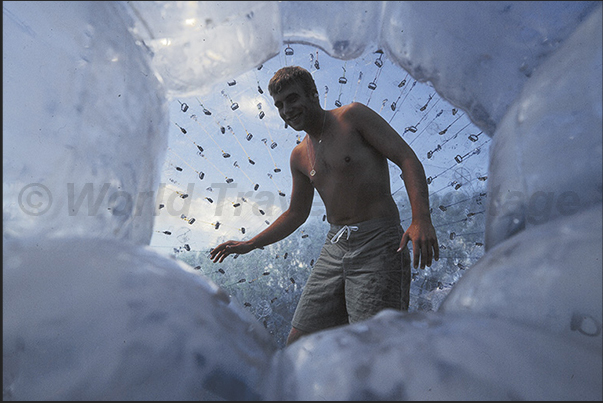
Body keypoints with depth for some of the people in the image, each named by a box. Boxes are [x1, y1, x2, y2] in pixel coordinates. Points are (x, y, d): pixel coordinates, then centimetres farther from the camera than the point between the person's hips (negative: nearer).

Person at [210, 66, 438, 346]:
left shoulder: (353, 115, -2)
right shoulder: (299, 156, 15)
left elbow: (408, 159, -9)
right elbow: (296, 214, 22)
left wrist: (421, 218, -25)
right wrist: (250, 244, 17)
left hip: (378, 244, -6)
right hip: (335, 248, 6)